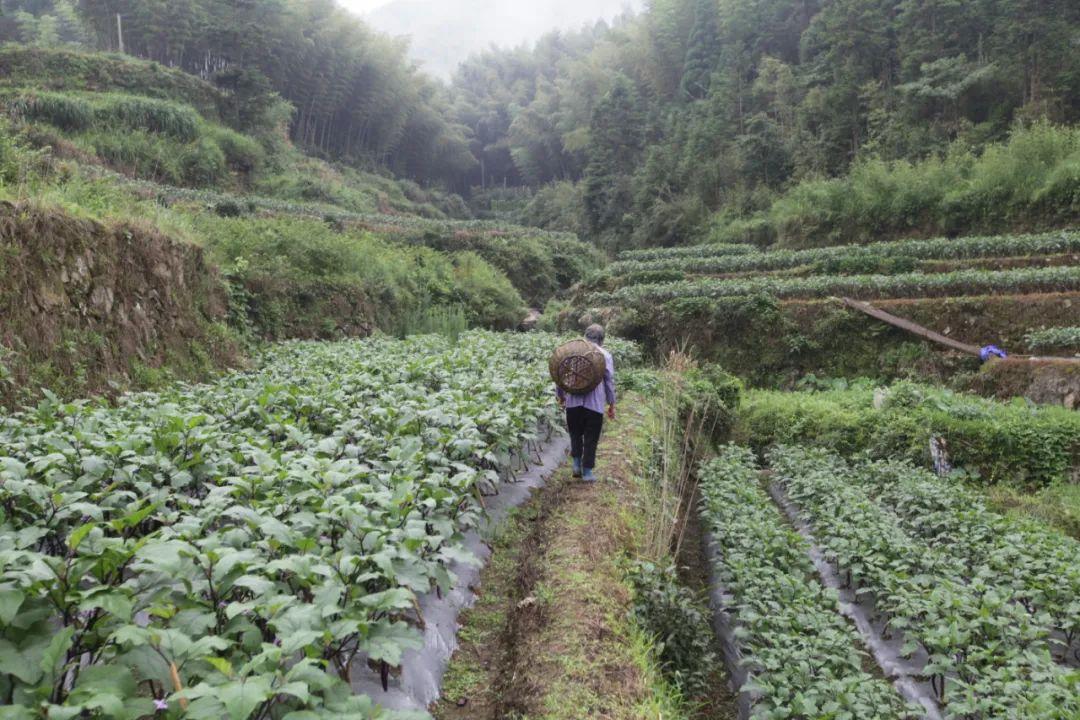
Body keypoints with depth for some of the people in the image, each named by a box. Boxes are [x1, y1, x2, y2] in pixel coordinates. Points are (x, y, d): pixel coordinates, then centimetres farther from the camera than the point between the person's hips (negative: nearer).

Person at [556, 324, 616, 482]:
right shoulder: (605, 355, 2)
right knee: (591, 438, 6)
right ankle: (587, 472, 9)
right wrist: (611, 405, 10)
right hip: (595, 403, -2)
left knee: (575, 434, 20)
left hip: (573, 401, 2)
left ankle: (577, 464, 13)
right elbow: (610, 381, 3)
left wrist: (560, 395, 19)